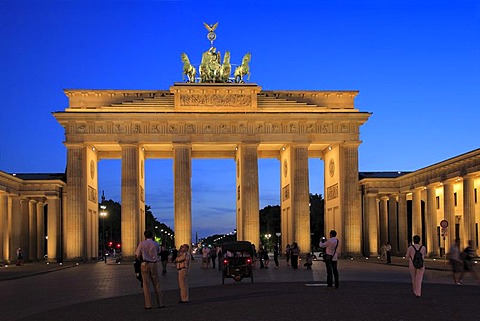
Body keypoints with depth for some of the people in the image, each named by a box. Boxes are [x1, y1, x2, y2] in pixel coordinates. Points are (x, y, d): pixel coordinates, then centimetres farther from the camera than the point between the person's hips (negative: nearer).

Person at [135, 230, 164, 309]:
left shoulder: (142, 244, -3)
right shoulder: (155, 244, 2)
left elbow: (137, 255, -1)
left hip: (145, 264, -2)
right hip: (153, 264, 2)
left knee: (146, 285, 1)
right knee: (156, 285, 8)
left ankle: (148, 305, -3)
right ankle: (160, 303, 9)